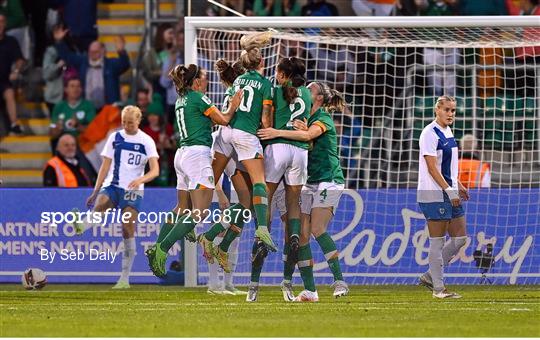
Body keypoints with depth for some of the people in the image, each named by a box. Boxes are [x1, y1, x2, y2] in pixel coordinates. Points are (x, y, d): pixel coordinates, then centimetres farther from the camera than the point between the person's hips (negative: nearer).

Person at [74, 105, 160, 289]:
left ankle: (125, 278, -2)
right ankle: (81, 226, -63)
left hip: (133, 190, -2)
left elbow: (155, 170, -7)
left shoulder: (146, 141, 3)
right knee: (100, 203, -32)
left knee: (128, 231, -7)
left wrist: (140, 180, -27)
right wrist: (95, 191, 8)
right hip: (112, 185, 2)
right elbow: (105, 166, 12)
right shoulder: (115, 137, 10)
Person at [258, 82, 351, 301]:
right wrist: (302, 129, -20)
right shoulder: (307, 120, 18)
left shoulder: (323, 118, -7)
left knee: (317, 229, -21)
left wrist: (279, 133, -34)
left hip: (329, 181, -8)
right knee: (302, 234, -2)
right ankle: (310, 291, -1)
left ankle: (339, 281, -18)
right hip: (311, 183, 8)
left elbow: (308, 136, -27)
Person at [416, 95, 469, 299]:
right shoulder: (430, 133, -12)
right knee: (437, 242, -4)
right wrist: (449, 190, -20)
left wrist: (458, 186, 19)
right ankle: (438, 288, 2)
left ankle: (429, 276, 17)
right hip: (434, 193, -9)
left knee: (460, 239, 8)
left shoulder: (447, 132, 15)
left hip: (450, 193, 9)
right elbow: (432, 168, -17)